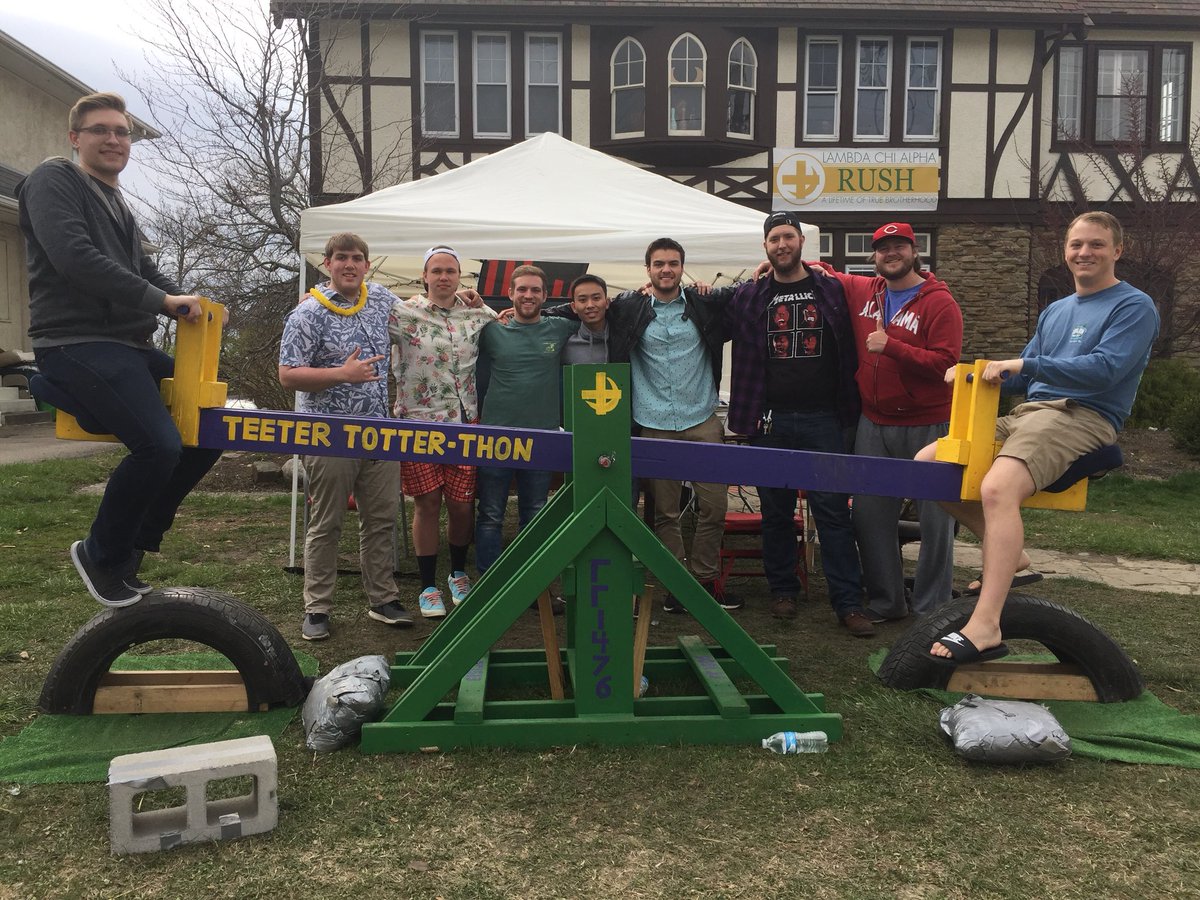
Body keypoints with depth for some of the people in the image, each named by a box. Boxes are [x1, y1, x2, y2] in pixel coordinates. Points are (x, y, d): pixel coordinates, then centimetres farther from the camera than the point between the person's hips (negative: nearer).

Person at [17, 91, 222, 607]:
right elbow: (74, 258, -17)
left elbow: (145, 271, 20)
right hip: (77, 344, -9)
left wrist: (189, 304, 0)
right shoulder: (54, 180, -2)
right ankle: (102, 555, -2)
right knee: (159, 445, -26)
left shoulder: (116, 206, 25)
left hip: (128, 346, 9)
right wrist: (162, 300, -18)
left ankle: (136, 541, 15)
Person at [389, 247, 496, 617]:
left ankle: (458, 574, 31)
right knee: (427, 505, 2)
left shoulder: (478, 316, 8)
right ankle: (428, 587, 17)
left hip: (465, 424, 2)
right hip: (418, 421, -2)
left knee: (463, 506, 6)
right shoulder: (403, 313, -1)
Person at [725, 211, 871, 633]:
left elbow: (847, 352, 6)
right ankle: (782, 590, 24)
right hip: (770, 420, 1)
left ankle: (848, 601, 4)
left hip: (823, 419, -1)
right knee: (776, 511, 9)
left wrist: (848, 407, 0)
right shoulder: (749, 297, 7)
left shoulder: (831, 290, 5)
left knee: (833, 510, -1)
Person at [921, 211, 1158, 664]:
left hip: (1083, 418, -8)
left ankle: (985, 628, -38)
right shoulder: (1054, 311, 24)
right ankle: (1007, 554, 9)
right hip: (1026, 412, 8)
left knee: (997, 488, -35)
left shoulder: (1134, 307, 1)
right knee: (927, 462, -3)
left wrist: (1025, 363, -18)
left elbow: (1105, 369, -15)